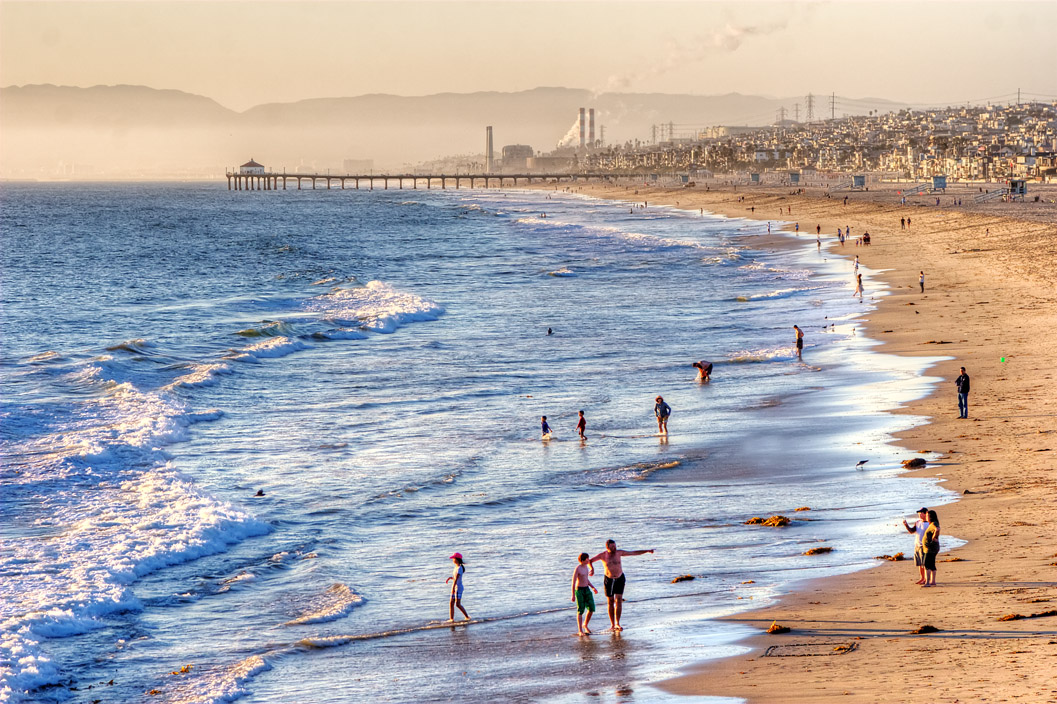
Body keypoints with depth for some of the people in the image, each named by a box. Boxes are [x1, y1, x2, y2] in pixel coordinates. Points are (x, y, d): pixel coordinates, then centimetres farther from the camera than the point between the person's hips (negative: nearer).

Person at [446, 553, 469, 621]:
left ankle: (467, 617, -1)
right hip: (455, 588, 9)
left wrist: (453, 588, -29)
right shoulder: (456, 568, 13)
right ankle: (451, 619, 5)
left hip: (458, 588, -9)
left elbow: (456, 578, -23)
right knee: (451, 603, 4)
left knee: (458, 604, -10)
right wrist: (450, 578, 6)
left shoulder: (459, 568, -15)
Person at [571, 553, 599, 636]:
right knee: (580, 611, -3)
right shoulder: (577, 569, -15)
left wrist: (593, 587, 13)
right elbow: (573, 582, -15)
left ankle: (585, 625, 23)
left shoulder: (586, 566, 10)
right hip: (579, 590, -7)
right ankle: (580, 631, 3)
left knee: (591, 609, 2)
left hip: (587, 589, 7)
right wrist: (573, 595, -17)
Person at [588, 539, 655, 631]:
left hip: (620, 579, 1)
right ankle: (612, 624, 15)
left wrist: (647, 551, -5)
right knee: (610, 602, 5)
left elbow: (633, 553, -1)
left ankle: (617, 624, -10)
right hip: (609, 579, -1)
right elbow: (589, 561, -9)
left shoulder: (618, 552, -8)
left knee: (619, 601, -9)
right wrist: (592, 568, -30)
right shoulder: (603, 555, -12)